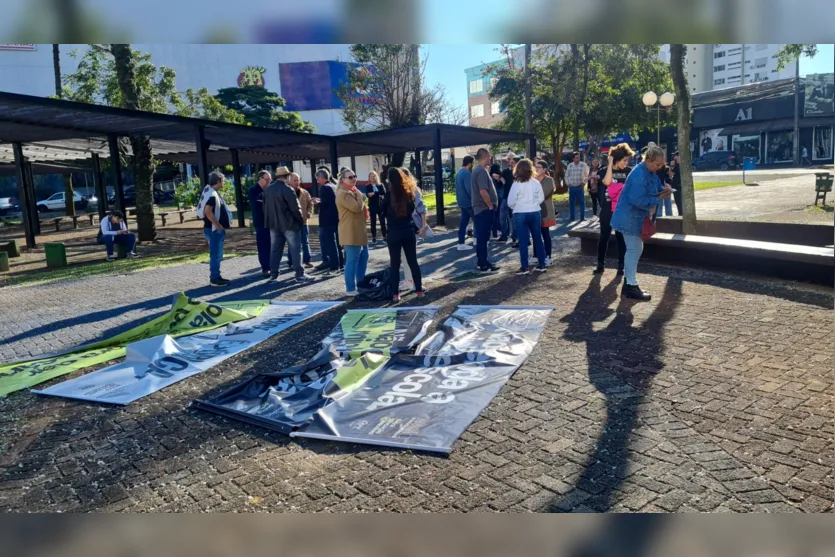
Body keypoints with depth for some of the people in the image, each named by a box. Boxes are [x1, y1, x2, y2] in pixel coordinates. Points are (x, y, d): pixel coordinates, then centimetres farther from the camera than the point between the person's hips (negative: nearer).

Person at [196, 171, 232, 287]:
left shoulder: (214, 193, 15)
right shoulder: (212, 194, -17)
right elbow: (208, 211, -27)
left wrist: (220, 225, 17)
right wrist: (218, 225, -22)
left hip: (216, 229, 10)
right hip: (213, 229, -10)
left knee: (217, 254, 15)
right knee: (215, 254, -5)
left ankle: (216, 276, 22)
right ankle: (214, 279, 0)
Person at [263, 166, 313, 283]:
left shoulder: (268, 190, 7)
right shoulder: (287, 189, -16)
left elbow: (265, 207, 12)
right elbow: (295, 208, -16)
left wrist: (270, 221, 18)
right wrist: (301, 220, -2)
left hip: (274, 224, 7)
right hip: (289, 224, -7)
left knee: (275, 249, 13)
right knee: (295, 250, -2)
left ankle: (273, 273, 16)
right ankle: (300, 275, -3)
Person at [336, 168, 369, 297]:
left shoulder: (352, 191, 19)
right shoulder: (343, 194, -15)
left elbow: (360, 207, 29)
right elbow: (357, 207, -25)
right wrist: (360, 196, -9)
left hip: (359, 230, 11)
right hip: (351, 232, -11)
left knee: (363, 256, 17)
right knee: (352, 260, -9)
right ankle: (350, 289, -4)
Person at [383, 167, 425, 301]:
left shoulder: (389, 195, -11)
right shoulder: (409, 192, 1)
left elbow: (383, 211, 2)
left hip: (394, 233, -3)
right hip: (409, 231, 3)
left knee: (395, 264, 4)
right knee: (413, 262, 11)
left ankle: (396, 294, 6)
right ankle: (419, 290, 14)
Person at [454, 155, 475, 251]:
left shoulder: (459, 173, 13)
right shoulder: (467, 173, -18)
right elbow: (469, 189, -25)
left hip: (462, 202, 9)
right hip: (468, 202, -9)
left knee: (463, 222, 8)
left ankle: (461, 243, 7)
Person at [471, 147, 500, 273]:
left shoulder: (477, 170, 14)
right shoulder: (481, 171, -18)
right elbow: (483, 192, -26)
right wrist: (490, 205, -15)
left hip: (481, 208, 10)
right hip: (485, 209, -10)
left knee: (482, 236, 14)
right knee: (483, 237, -5)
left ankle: (482, 262, 21)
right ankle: (484, 265, -1)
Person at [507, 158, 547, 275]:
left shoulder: (516, 184, -12)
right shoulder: (536, 182, -2)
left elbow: (510, 202, -10)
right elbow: (541, 198, 5)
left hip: (520, 214, -3)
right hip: (535, 213, 3)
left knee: (523, 241, 1)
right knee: (538, 238, 12)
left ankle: (525, 267, 2)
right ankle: (542, 265, 17)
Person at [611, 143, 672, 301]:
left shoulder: (650, 172, 9)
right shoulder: (640, 175, -24)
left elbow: (655, 189, 18)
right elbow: (637, 200, -28)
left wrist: (664, 189, -4)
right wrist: (657, 200, -19)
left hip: (635, 217, 11)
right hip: (630, 217, -11)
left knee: (635, 249, 15)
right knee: (634, 250, -6)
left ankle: (629, 284, 23)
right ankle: (631, 287, 1)